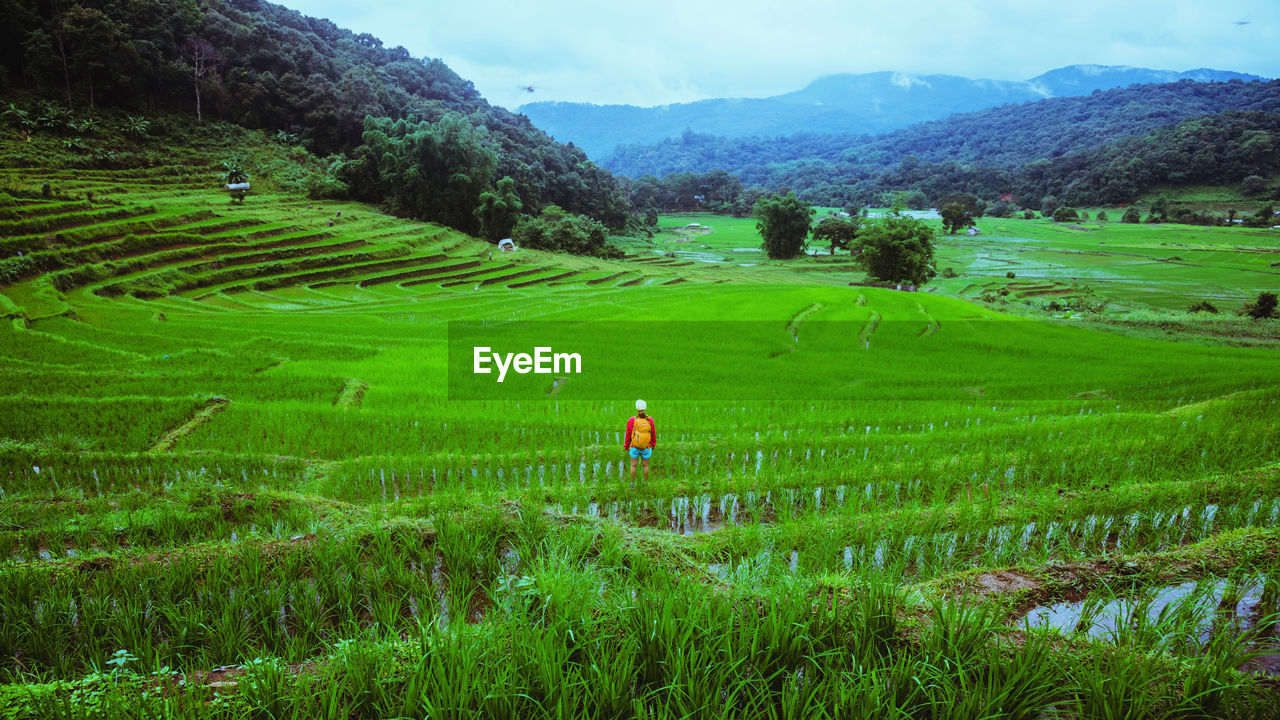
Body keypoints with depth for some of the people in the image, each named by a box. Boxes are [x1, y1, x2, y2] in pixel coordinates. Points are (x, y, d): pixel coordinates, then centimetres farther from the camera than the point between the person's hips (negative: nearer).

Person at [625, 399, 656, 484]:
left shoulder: (631, 420, -19)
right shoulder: (650, 420, -16)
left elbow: (628, 435, -10)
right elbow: (653, 434, -3)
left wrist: (626, 447, 6)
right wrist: (653, 444, 14)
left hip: (634, 447, -1)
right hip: (646, 448, 1)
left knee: (633, 465, 14)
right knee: (645, 465, 16)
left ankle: (632, 484, 23)